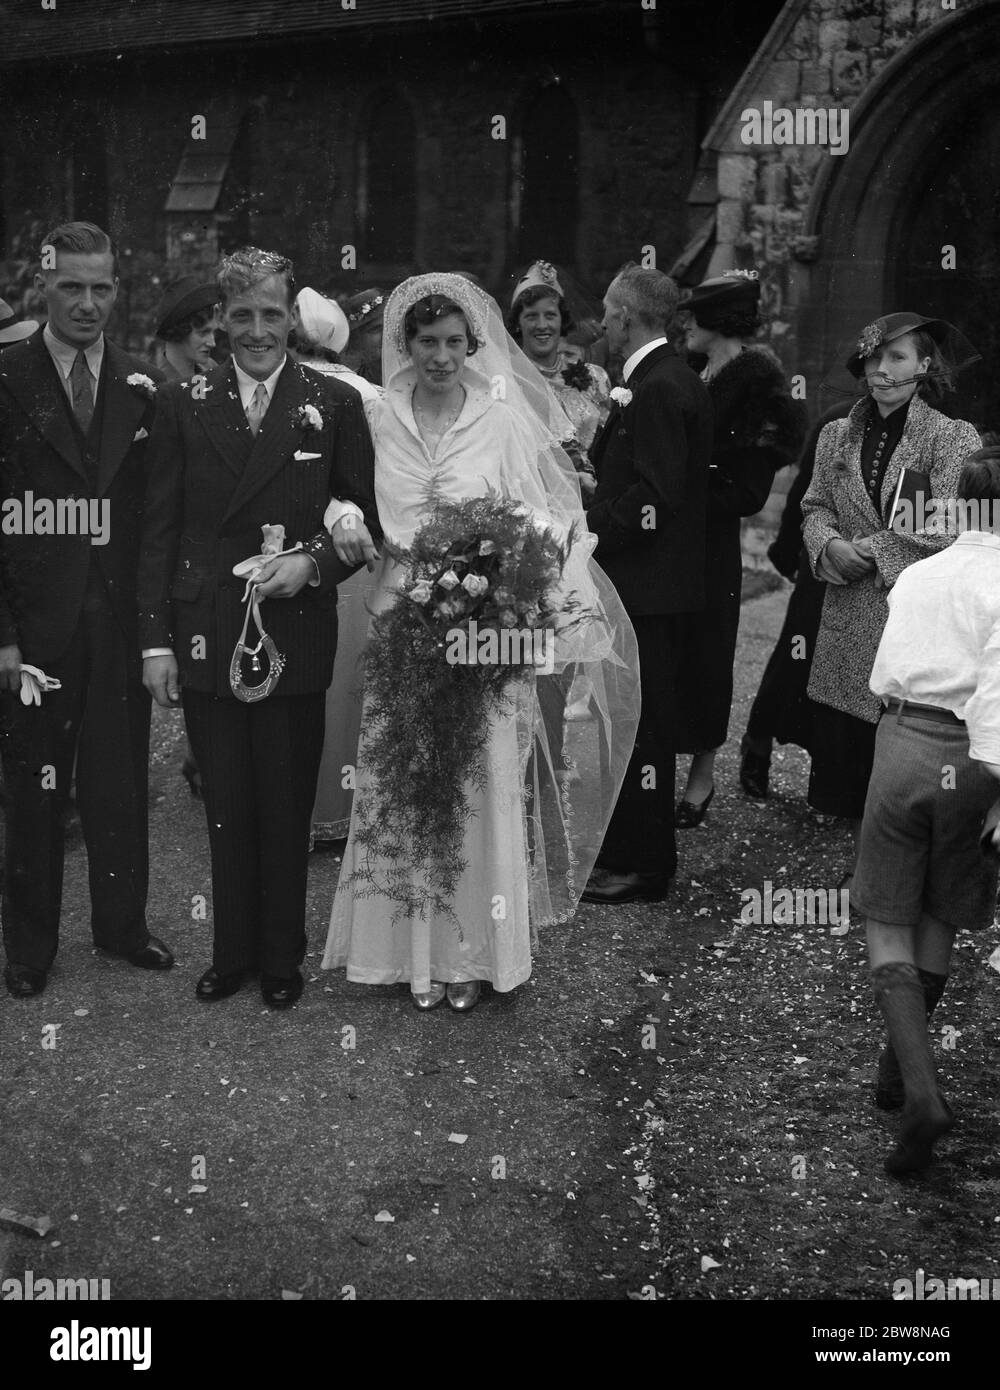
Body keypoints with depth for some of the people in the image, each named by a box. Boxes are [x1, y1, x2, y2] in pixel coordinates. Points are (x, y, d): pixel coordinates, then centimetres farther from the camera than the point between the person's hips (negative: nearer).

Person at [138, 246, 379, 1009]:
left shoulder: (336, 404, 1)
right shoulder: (183, 403, 4)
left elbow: (369, 521, 4)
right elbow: (159, 530, 3)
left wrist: (315, 562, -14)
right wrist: (156, 639, -2)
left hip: (295, 639, -1)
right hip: (205, 638, 1)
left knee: (286, 811, 9)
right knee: (227, 810, 11)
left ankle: (282, 958, 25)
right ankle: (232, 952, 27)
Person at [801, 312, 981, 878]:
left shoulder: (954, 438, -4)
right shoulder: (838, 435, 12)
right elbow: (816, 508, 11)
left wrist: (871, 550, -13)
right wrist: (831, 545, -10)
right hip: (849, 623, 5)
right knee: (848, 752, 9)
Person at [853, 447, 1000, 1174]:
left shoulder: (915, 575, 8)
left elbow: (884, 676, 10)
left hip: (902, 742, 2)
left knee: (887, 924, 9)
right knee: (940, 920, 19)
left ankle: (922, 1092, -7)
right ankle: (899, 1071, 32)